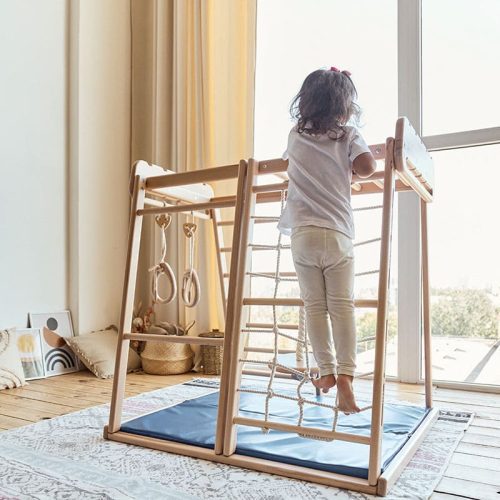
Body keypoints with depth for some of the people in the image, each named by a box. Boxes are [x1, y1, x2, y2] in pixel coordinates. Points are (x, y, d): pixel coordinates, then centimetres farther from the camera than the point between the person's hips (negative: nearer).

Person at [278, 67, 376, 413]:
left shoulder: (296, 137, 12)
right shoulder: (348, 136, 4)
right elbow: (367, 166, -12)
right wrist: (350, 168, 9)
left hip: (303, 235, 2)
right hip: (338, 235, -1)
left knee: (315, 307, 7)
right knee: (342, 306, 0)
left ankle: (328, 371, 13)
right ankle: (345, 376, -6)